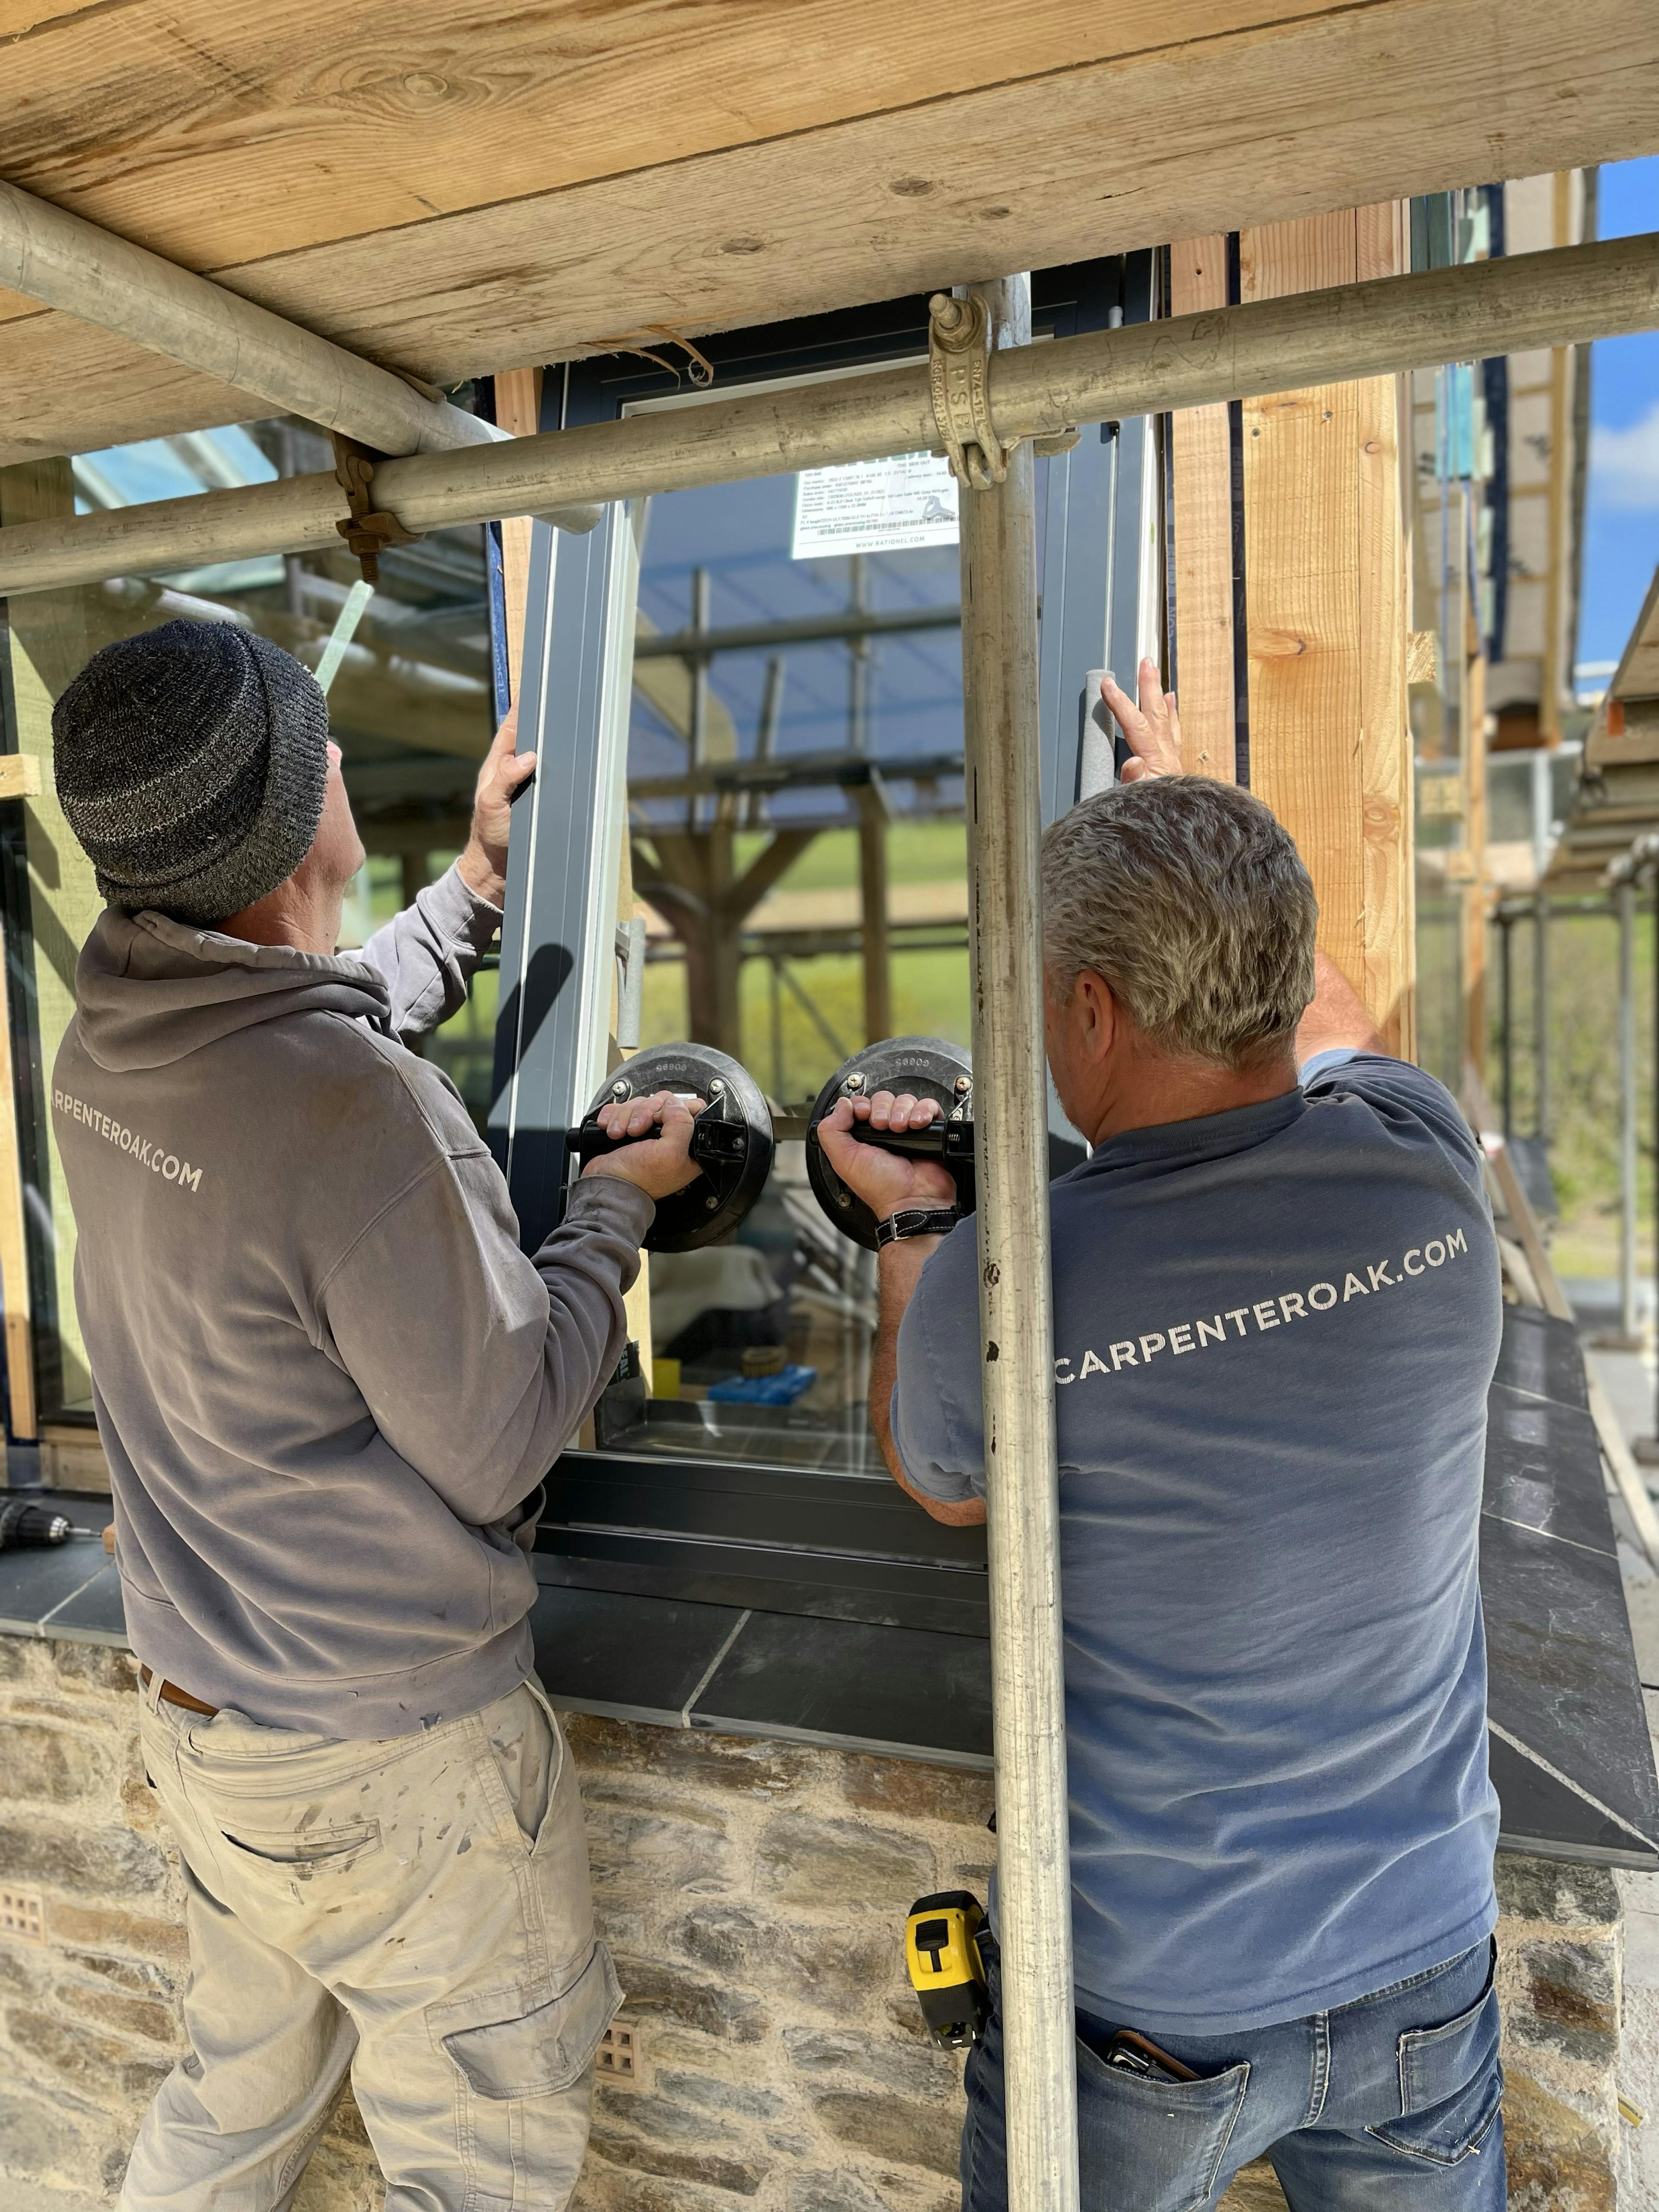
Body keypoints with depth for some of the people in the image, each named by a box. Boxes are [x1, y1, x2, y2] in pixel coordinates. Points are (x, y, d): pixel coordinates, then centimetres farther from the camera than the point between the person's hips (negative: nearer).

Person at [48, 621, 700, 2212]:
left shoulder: (110, 1047, -4)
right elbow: (501, 1450, -22)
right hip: (392, 1757, -8)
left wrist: (480, 877, 24)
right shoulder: (356, 1111, -32)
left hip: (200, 1709, 8)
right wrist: (616, 1205, -10)